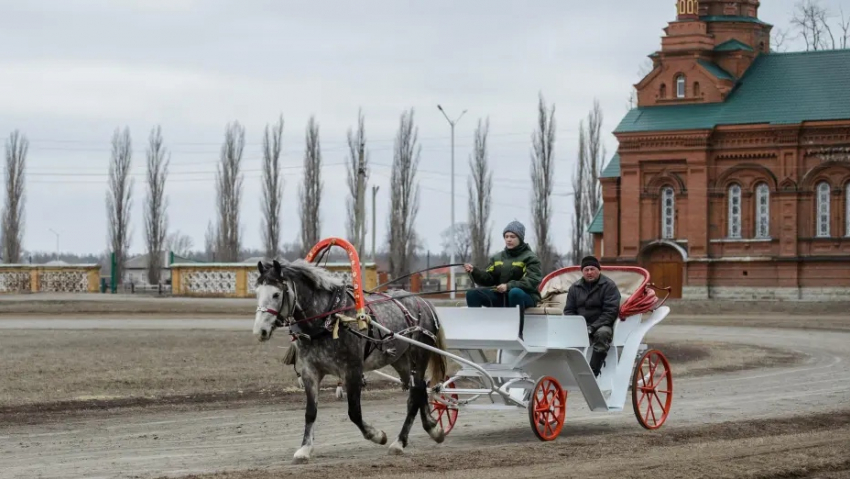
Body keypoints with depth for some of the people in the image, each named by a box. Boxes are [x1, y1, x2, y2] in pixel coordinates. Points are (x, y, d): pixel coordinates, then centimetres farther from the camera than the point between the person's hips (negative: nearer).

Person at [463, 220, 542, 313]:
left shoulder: (530, 258, 0)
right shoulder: (497, 258, 16)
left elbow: (532, 281, -14)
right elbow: (488, 279, 9)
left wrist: (509, 286, -28)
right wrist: (474, 271, -12)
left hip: (526, 296, -5)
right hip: (501, 296, 5)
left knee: (515, 292, -41)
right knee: (472, 294, -13)